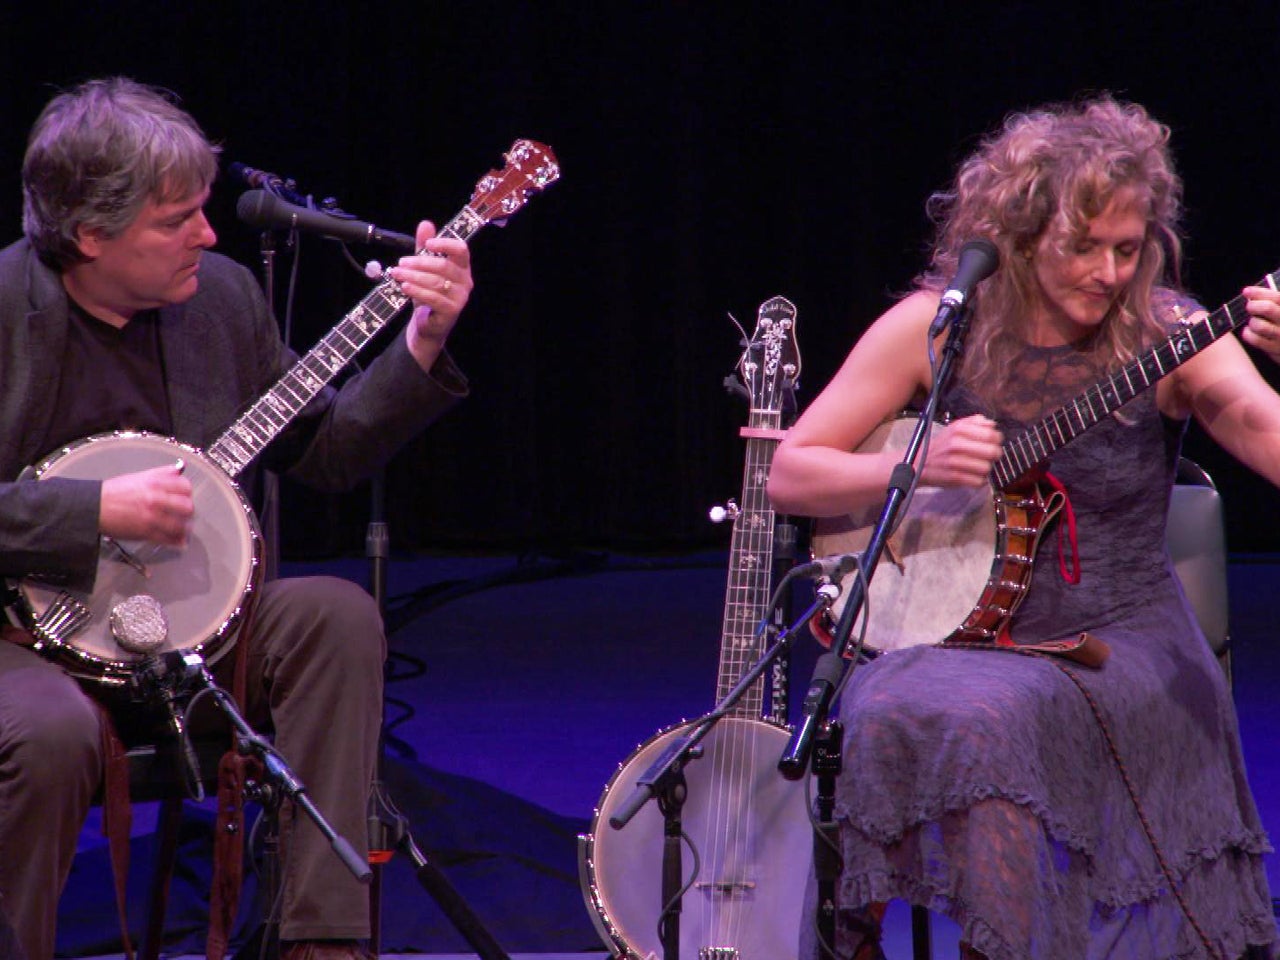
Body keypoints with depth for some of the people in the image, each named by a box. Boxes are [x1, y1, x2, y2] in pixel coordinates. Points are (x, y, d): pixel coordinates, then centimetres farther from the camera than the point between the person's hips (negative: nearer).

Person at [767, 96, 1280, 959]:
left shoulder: (1166, 338, -5)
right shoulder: (934, 327, -1)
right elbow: (788, 475, 1)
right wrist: (917, 466, -15)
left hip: (1118, 641, -2)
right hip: (963, 630, 2)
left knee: (989, 715, -33)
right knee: (883, 715, -30)